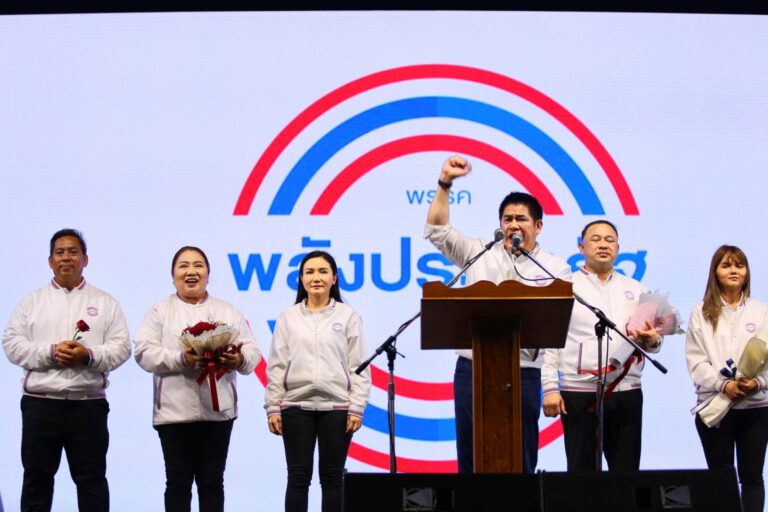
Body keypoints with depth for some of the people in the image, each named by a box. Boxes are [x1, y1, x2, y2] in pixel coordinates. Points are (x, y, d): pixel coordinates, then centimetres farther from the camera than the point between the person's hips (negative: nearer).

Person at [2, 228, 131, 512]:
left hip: (88, 405, 0)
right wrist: (50, 353, -14)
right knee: (36, 478, 6)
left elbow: (121, 347, 2)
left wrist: (89, 355, -17)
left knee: (91, 479, 4)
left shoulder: (105, 302, 9)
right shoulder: (31, 301, 10)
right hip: (40, 403, 1)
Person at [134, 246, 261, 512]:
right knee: (178, 483, 1)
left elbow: (252, 351, 7)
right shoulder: (159, 311, 8)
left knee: (212, 481, 6)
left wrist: (239, 360, -17)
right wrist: (181, 359, -20)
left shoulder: (229, 312, 15)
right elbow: (145, 353, -4)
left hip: (218, 410, 2)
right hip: (175, 410, -2)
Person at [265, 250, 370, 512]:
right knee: (298, 477, 2)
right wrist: (272, 407, 0)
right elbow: (276, 366, 6)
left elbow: (359, 366, 1)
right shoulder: (288, 317, 7)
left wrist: (356, 407, -6)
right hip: (296, 407, 1)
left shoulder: (348, 316, 3)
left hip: (336, 407, -1)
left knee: (332, 478, 5)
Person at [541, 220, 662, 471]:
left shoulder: (636, 290, 17)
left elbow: (653, 341, 16)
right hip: (579, 393, -3)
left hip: (626, 393, 3)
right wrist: (550, 388, -10)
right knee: (582, 471, -3)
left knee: (626, 471, 3)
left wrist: (652, 341, -9)